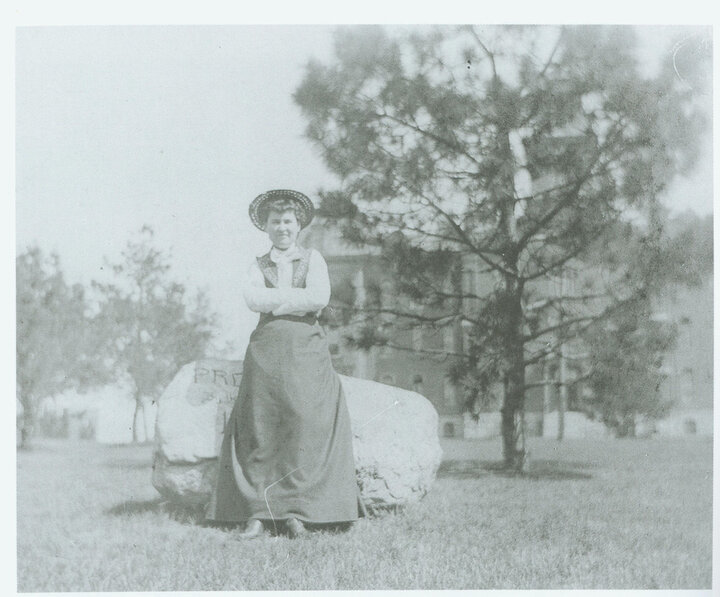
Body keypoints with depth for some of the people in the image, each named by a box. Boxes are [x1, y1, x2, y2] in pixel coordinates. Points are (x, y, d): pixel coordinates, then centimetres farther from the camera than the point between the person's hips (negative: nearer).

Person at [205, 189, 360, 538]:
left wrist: (274, 300, -3)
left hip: (306, 350, -1)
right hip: (266, 349, 1)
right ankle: (258, 513, -5)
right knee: (260, 431, -5)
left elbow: (320, 298, -7)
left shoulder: (313, 259, 12)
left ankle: (297, 512, -4)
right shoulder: (258, 266, 17)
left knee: (306, 428, -8)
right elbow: (252, 299, -3)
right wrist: (297, 296, -4)